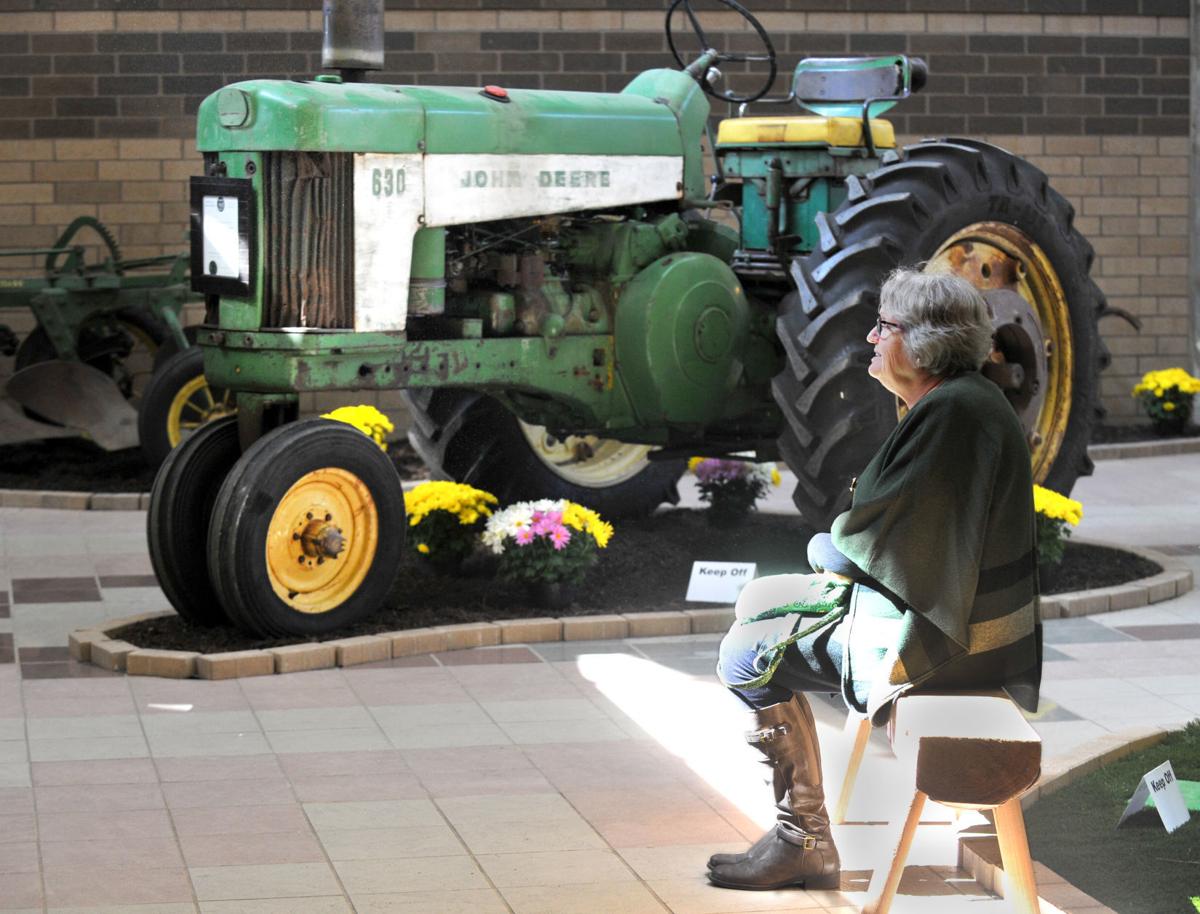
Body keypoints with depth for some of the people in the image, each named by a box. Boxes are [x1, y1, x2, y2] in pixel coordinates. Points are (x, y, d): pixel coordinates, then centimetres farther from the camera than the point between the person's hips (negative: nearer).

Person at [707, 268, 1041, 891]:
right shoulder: (960, 401, 9)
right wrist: (840, 550, 5)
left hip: (927, 642, -11)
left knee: (746, 657, -8)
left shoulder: (950, 413, -24)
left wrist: (825, 548, 0)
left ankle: (806, 841, -1)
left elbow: (869, 541, -21)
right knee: (758, 600, 20)